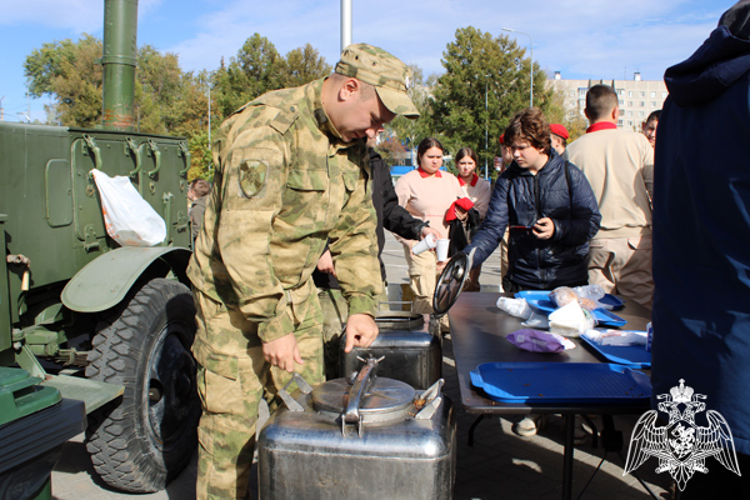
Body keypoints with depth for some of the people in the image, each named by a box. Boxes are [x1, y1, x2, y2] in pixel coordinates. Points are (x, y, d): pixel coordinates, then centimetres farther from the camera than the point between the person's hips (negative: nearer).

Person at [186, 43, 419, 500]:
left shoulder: (353, 142, 2)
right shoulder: (267, 128, -24)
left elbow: (356, 229, 8)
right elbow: (240, 237, -28)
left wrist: (363, 304, 0)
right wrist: (271, 324, -27)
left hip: (297, 291, 7)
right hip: (235, 295, -7)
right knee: (232, 419, 1)